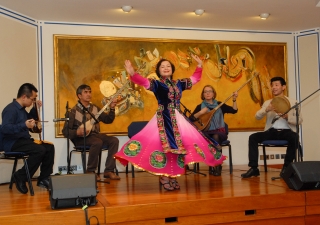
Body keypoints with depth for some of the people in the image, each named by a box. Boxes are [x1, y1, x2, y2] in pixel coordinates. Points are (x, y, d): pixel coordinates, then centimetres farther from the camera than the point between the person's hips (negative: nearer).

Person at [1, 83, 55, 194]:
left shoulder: (21, 109, 13)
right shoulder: (11, 109, -17)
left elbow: (32, 120, 29)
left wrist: (35, 108, 14)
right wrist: (24, 125, -38)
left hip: (22, 140, 10)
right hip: (12, 143, -10)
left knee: (49, 147, -3)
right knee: (40, 150, -29)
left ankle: (44, 179, 3)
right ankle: (20, 177, -13)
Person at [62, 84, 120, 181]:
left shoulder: (95, 108, 11)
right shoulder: (74, 111, -6)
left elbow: (108, 120, 10)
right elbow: (65, 131, -8)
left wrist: (112, 109, -5)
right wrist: (77, 132, -25)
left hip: (94, 134, 6)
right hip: (81, 137, -6)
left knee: (114, 140, -18)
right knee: (98, 142, -35)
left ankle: (108, 171, -14)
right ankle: (90, 172, -18)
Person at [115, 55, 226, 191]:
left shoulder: (178, 83, 13)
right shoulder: (156, 83, -2)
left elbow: (194, 79, 25)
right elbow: (143, 82, -19)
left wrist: (199, 67, 18)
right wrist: (132, 73, -36)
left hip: (177, 119, 5)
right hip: (163, 119, -5)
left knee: (178, 146, 4)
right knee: (164, 146, -9)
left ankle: (173, 178, 14)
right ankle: (164, 177, 0)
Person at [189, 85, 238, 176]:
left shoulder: (219, 104, 11)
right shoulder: (200, 106, 9)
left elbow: (234, 110, 2)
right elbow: (191, 118, -2)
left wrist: (234, 100, -12)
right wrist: (200, 113, -16)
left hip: (219, 132, 0)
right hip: (206, 132, 0)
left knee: (215, 137, -35)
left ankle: (217, 165, -24)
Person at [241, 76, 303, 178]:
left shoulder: (292, 102, 8)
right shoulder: (267, 103, 14)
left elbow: (299, 120, -2)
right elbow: (257, 116, 0)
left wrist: (287, 116, -20)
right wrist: (267, 109, -20)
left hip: (286, 131, -2)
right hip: (272, 131, 2)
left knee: (294, 137, -36)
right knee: (253, 137, -21)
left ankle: (286, 167, -18)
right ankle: (254, 168, -17)